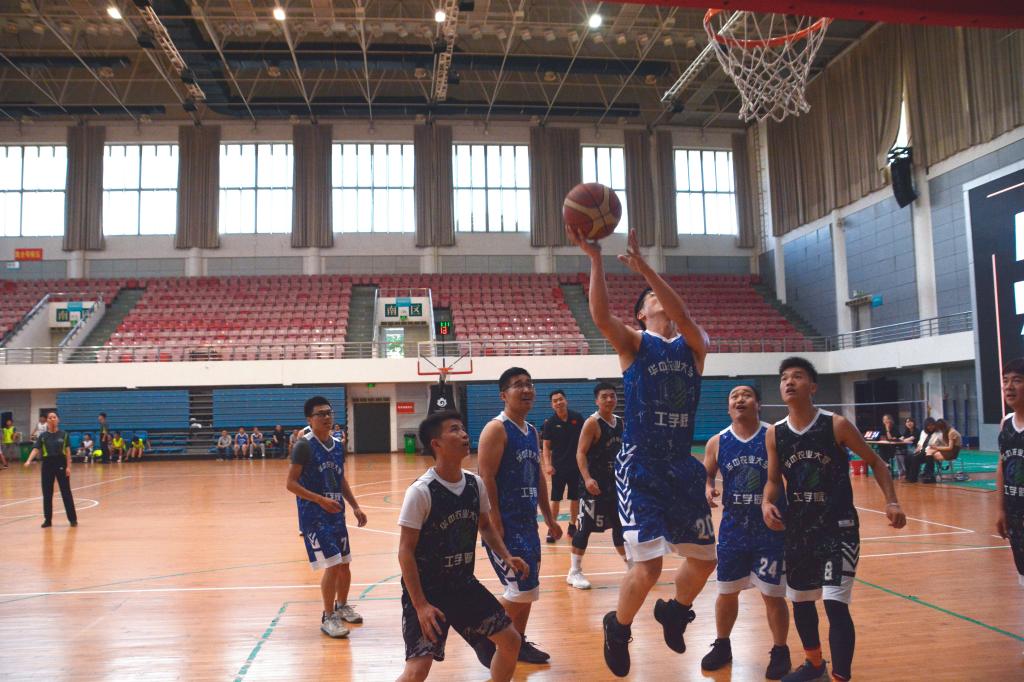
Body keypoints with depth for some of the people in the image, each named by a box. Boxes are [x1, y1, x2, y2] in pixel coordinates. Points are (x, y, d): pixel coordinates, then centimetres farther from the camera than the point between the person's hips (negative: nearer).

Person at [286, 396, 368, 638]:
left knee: (344, 564, 15)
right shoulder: (304, 446, -14)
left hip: (336, 514, 7)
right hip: (314, 516, -7)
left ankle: (342, 606, 37)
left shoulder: (337, 446, 7)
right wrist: (321, 500, -24)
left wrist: (355, 507, 10)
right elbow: (291, 483, -16)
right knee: (332, 566, -11)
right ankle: (328, 618, 5)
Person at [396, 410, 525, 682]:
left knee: (510, 639, 10)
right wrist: (420, 605, -19)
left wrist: (506, 557, 0)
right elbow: (406, 551, -18)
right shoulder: (421, 491, -22)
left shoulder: (475, 484, -3)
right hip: (426, 590, -6)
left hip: (464, 584, 7)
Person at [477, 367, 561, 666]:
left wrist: (549, 518, 21)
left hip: (527, 521, 9)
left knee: (529, 589, 14)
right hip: (504, 523, -9)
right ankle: (486, 638, 10)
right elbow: (486, 478, -20)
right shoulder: (496, 429, -14)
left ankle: (518, 643, 29)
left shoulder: (532, 431, 13)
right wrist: (495, 524, -24)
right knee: (522, 589, -9)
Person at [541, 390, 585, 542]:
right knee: (555, 499, 1)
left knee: (575, 498, 11)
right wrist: (547, 464, -17)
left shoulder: (577, 418, -3)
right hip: (558, 467, -1)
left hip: (577, 465, 1)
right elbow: (546, 445, -4)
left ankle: (572, 526, 26)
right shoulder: (550, 423, -6)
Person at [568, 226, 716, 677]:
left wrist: (644, 267, -22)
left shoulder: (694, 344, 8)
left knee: (704, 559, 13)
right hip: (640, 466, -4)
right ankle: (618, 628, 18)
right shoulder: (634, 344, 0)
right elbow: (601, 316, -20)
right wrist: (595, 258, -29)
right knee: (648, 565, -12)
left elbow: (682, 316, -15)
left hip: (683, 466, 5)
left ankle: (674, 612, 43)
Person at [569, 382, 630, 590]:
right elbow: (581, 453, -18)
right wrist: (587, 478, -30)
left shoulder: (620, 422, 9)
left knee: (621, 524, 17)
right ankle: (574, 572, 5)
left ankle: (631, 566, 31)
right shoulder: (592, 423, -14)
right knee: (585, 526, -4)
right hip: (595, 483, -7)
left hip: (616, 481, 7)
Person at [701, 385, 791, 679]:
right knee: (726, 591, 13)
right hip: (733, 529, 3)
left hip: (771, 529, -2)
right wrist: (708, 489, -12)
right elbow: (706, 475, 10)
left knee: (773, 594, 5)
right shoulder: (717, 443, -2)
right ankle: (722, 646, 34)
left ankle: (780, 652, 26)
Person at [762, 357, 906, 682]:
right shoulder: (774, 434, -2)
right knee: (800, 601, 17)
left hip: (839, 528, -4)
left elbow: (875, 462, -1)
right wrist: (767, 503, -11)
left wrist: (891, 502, -12)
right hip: (798, 529, 5)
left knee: (835, 604, -13)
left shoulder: (837, 425, -12)